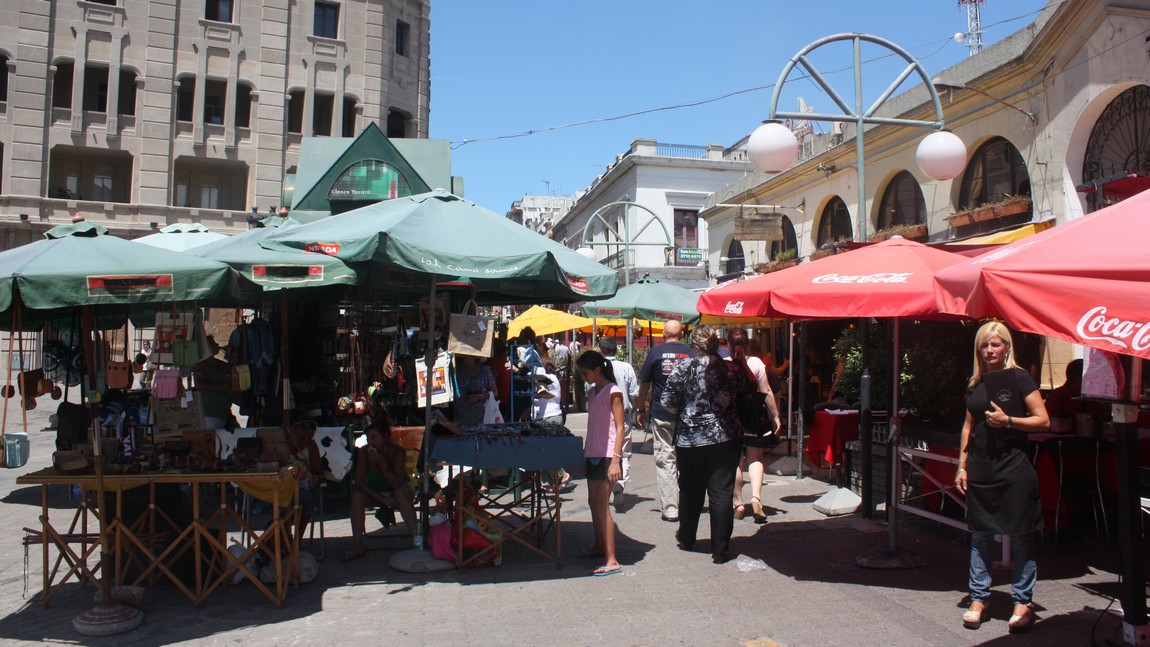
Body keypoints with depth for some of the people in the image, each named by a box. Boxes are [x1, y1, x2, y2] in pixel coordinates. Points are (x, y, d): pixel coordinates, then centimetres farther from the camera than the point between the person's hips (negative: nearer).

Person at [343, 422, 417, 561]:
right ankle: (357, 547, -20)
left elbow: (397, 484, -29)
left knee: (401, 493, -36)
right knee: (357, 496, -26)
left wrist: (381, 462, -38)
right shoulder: (364, 452, -19)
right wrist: (383, 499, -28)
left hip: (401, 489, -2)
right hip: (375, 492, 2)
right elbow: (360, 483, -19)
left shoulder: (398, 451, -24)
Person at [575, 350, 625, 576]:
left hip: (607, 455, -9)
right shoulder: (592, 392, 14)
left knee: (602, 505, -10)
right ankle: (599, 546, 31)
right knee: (593, 502, 15)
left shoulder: (613, 391, -10)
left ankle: (611, 560, -8)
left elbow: (619, 427, -14)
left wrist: (616, 459, -21)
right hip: (593, 454, 9)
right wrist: (585, 454, 17)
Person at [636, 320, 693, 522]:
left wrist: (641, 410, 12)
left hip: (661, 415, -2)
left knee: (664, 460, 1)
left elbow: (644, 385, 1)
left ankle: (669, 509, -1)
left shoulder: (655, 353, -2)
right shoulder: (690, 352, 1)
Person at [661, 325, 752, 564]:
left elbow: (668, 404, -5)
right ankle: (720, 551, 5)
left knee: (690, 491, 16)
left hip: (690, 438, 0)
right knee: (722, 493, 3)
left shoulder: (682, 368, -6)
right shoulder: (731, 368, -3)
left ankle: (686, 539, 34)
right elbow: (750, 389, 14)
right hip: (725, 437, 0)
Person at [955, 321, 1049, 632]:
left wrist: (1008, 421, -19)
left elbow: (1043, 421, -7)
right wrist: (962, 465, 11)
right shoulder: (975, 384, 11)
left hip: (1013, 466, -5)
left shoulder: (1019, 378, -4)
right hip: (980, 466, 5)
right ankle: (978, 598, 18)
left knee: (1020, 535, 3)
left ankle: (1023, 602, 13)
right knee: (980, 533, 9)